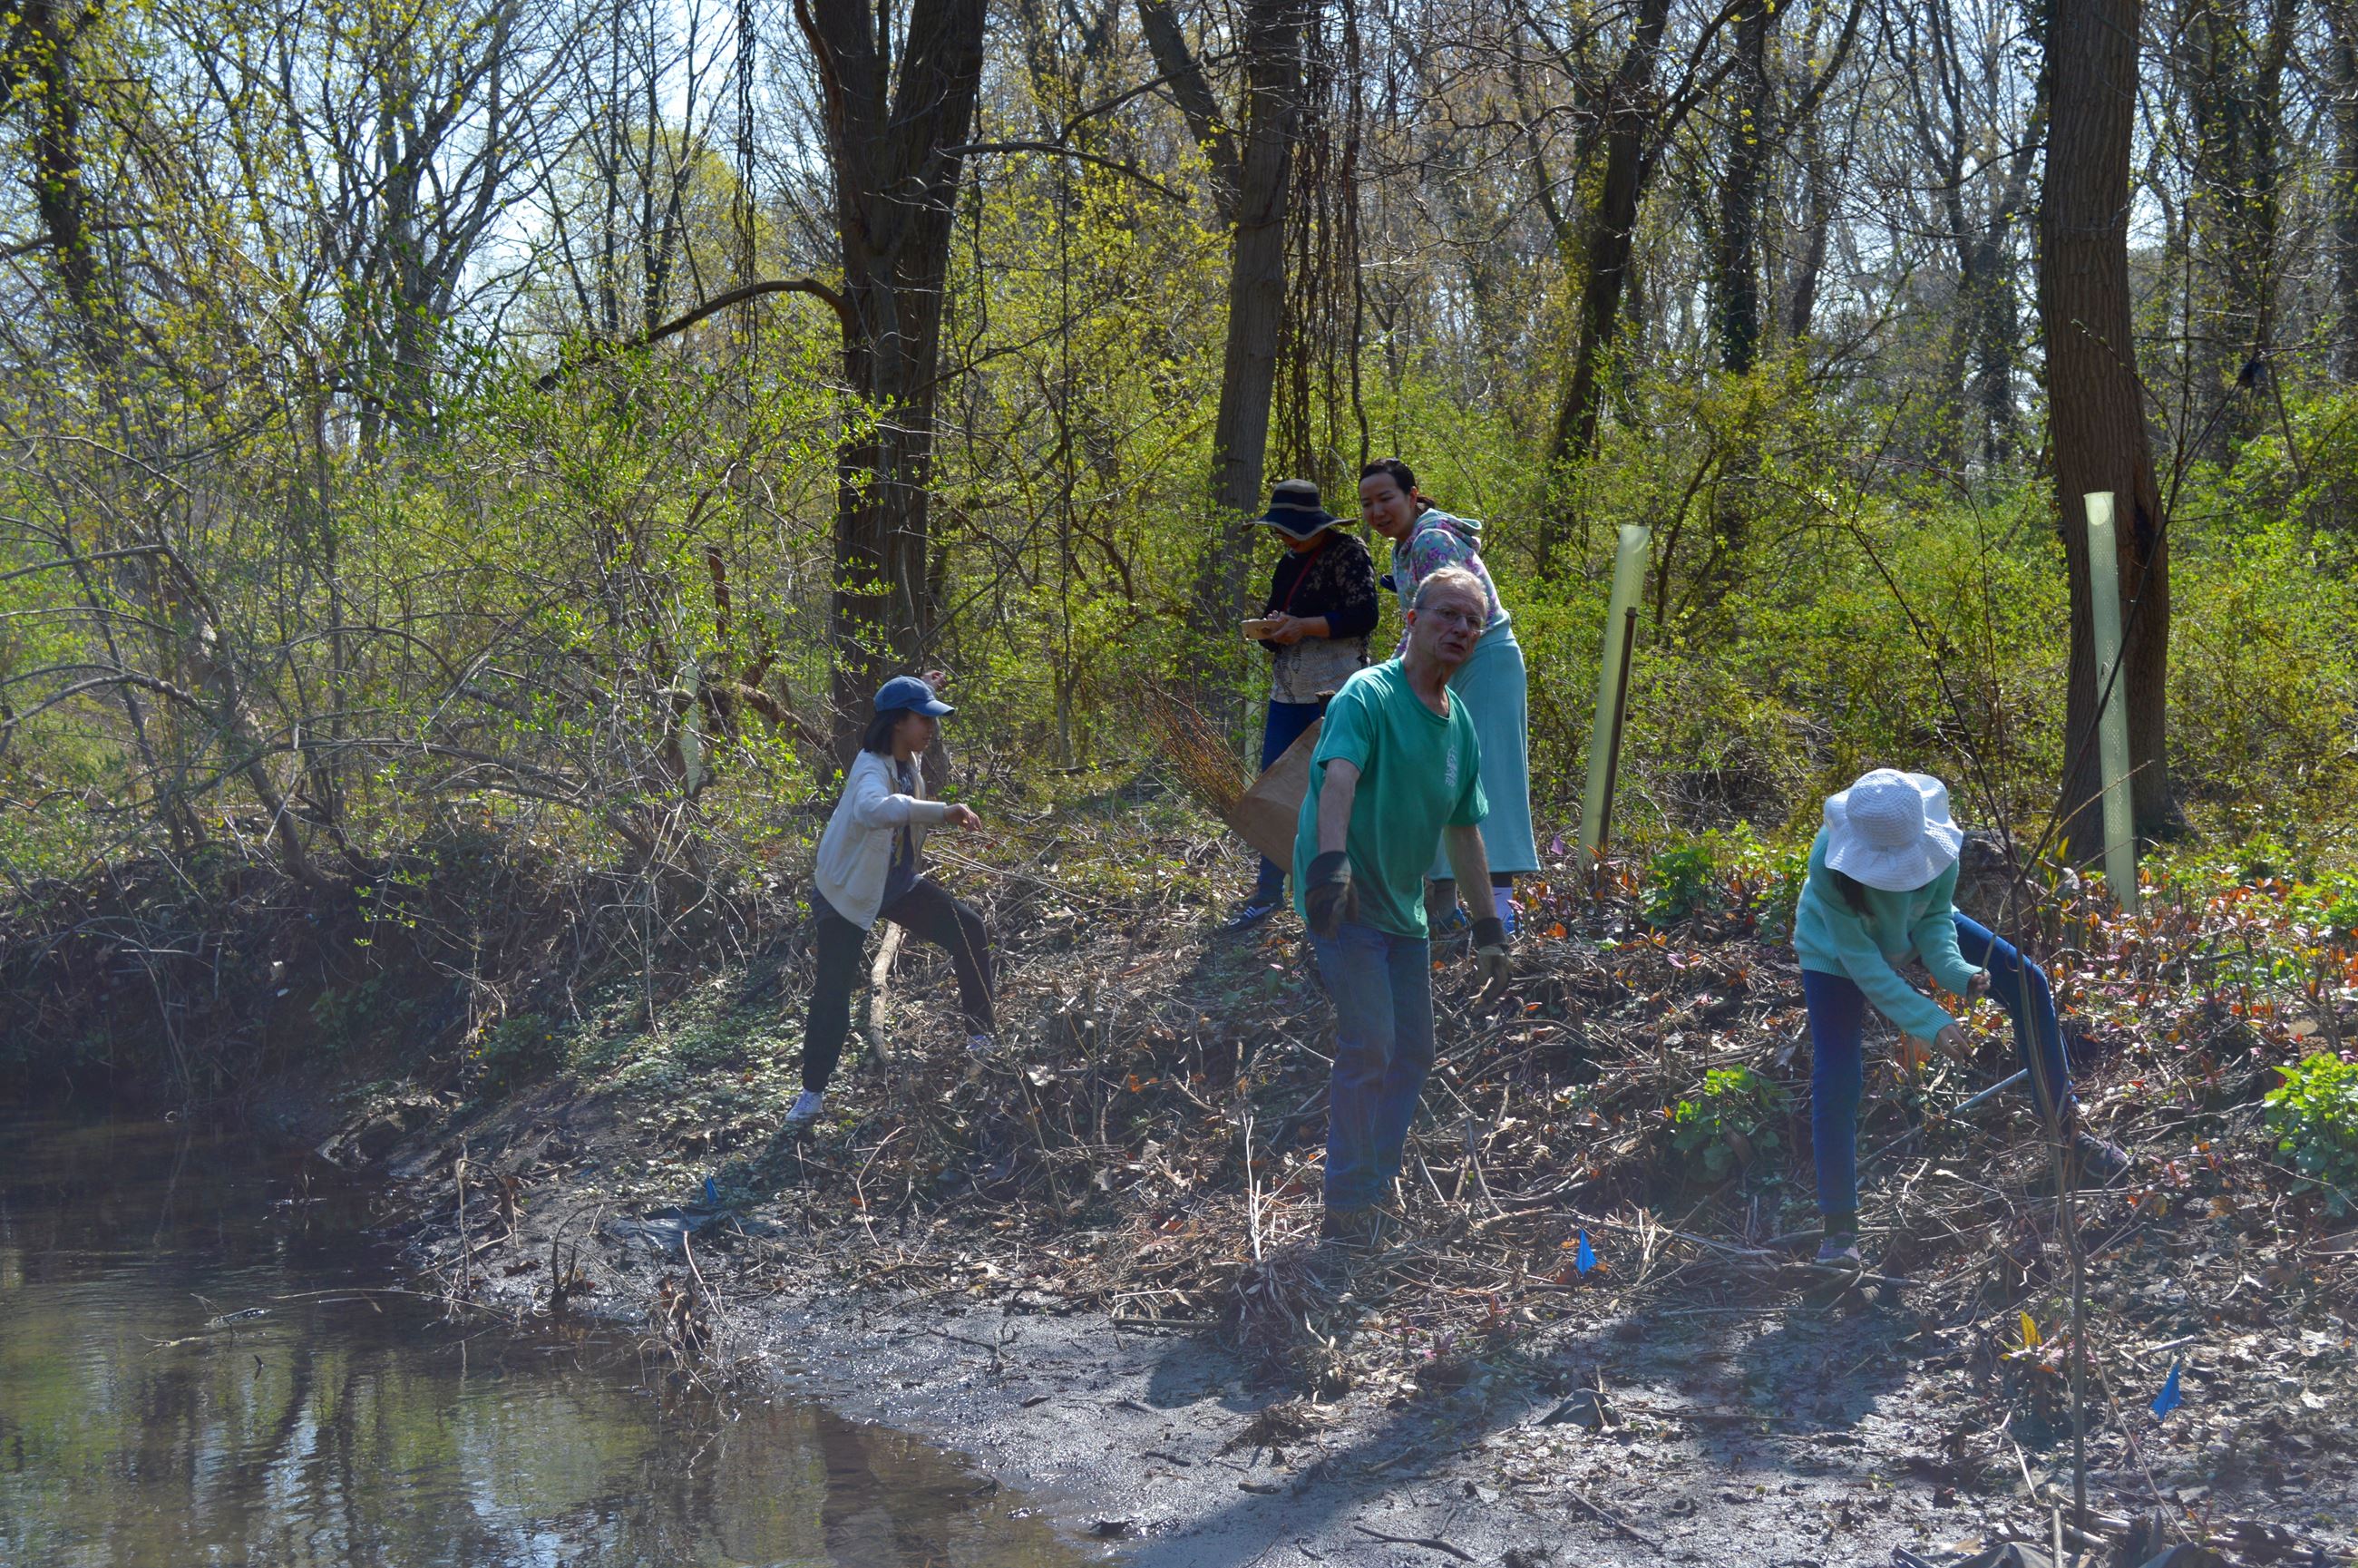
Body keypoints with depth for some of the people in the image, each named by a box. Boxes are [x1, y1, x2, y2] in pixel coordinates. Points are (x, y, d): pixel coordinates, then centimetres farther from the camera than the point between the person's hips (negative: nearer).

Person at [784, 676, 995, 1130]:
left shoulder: (911, 762, -2)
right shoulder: (872, 769, -28)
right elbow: (872, 808, -54)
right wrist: (942, 811, -58)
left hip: (898, 883, 7)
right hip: (846, 891, -7)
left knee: (968, 929, -10)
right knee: (832, 994, -6)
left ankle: (980, 1037, 0)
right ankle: (812, 1092, 12)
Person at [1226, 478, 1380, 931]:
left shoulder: (1348, 553, -7)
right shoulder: (1289, 562, 17)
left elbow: (1363, 616, -15)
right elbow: (1272, 614, 24)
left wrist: (1303, 626, -18)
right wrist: (1270, 628, 0)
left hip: (1335, 690, -8)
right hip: (1288, 691, 8)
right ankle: (1267, 893, 14)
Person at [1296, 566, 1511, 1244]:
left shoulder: (1460, 724, 11)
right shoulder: (1368, 694, -14)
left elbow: (1464, 829, 19)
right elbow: (1337, 777, -31)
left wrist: (1488, 927, 19)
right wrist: (1330, 862, -48)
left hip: (1404, 908, 8)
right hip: (1346, 902, -8)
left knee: (1413, 1054, 10)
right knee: (1369, 1047, -14)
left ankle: (1373, 1189, 22)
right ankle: (1345, 1211, -6)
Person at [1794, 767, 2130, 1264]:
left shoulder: (1935, 840, -31)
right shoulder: (1830, 864, -41)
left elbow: (1935, 919, -18)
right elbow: (1860, 959, -34)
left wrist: (1957, 970, -38)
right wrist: (1928, 1021, -38)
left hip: (1910, 929, 4)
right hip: (1836, 948, -4)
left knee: (2027, 983, -6)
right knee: (1835, 1079, -16)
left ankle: (2069, 1128, 9)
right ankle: (1839, 1226, -1)